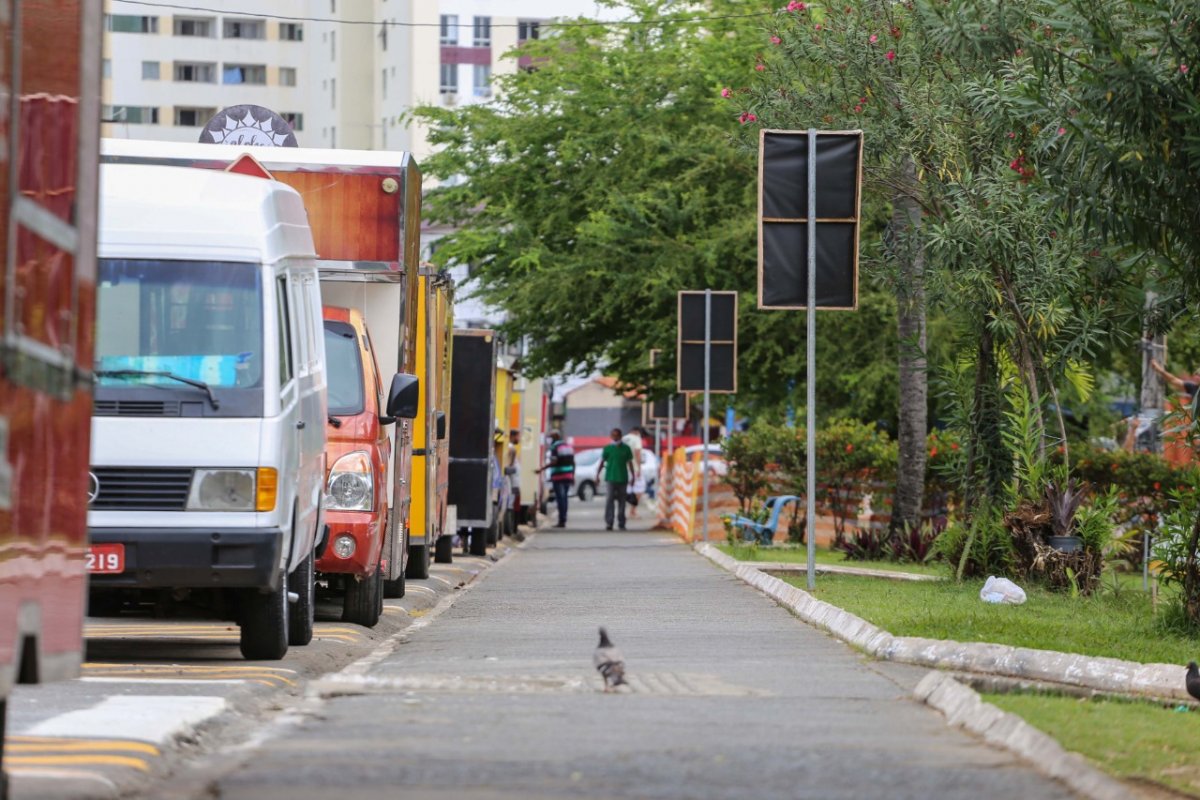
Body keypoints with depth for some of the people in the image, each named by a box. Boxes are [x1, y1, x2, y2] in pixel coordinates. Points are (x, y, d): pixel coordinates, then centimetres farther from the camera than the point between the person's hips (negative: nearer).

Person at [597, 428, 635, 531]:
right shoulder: (607, 448, 4)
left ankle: (621, 523, 15)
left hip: (622, 479, 2)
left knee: (621, 501, 7)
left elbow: (630, 463, 12)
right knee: (609, 500, -10)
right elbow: (601, 463, 6)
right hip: (611, 478, -2)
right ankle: (608, 523, -12)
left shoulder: (626, 448, 6)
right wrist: (597, 475, 0)